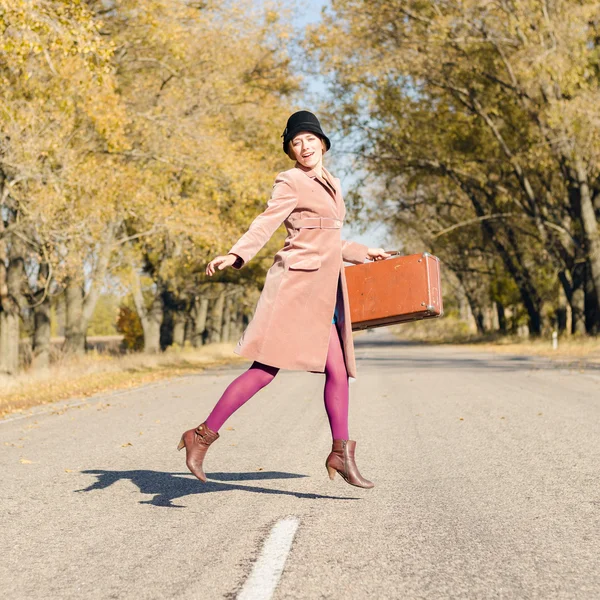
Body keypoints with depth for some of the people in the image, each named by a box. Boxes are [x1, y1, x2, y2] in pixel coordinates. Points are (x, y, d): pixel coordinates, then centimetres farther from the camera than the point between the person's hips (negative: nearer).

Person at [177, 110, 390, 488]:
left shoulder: (331, 185, 22)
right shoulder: (291, 182, -2)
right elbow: (266, 224, -14)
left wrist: (364, 254, 39)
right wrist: (236, 256, -29)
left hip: (324, 291, 8)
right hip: (297, 284, -8)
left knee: (338, 371, 5)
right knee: (266, 368, -12)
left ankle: (341, 453, 13)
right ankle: (203, 436, -9)